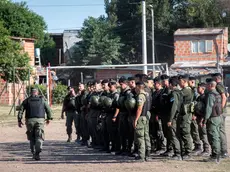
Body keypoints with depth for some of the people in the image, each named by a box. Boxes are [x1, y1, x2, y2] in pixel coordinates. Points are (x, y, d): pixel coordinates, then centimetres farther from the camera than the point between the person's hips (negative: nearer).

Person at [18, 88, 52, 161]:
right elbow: (48, 110, 11)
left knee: (32, 138, 15)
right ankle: (37, 153, -22)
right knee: (39, 137, -4)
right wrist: (49, 118, 24)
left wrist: (19, 120, 0)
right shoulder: (42, 100, 10)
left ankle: (34, 153, 16)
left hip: (30, 120, 1)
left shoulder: (27, 100, 8)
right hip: (40, 120, -1)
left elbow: (21, 110, 0)